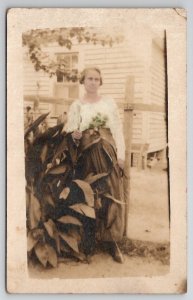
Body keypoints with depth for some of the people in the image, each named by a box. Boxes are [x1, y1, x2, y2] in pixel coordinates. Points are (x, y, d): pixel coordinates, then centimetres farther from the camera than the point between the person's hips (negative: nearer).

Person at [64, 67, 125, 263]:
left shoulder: (109, 102, 11)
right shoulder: (76, 105, 8)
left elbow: (118, 129, 6)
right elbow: (69, 132, 5)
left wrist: (120, 154, -3)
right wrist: (74, 136, -18)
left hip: (107, 154, 1)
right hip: (86, 155, -1)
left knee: (111, 196, -3)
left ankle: (111, 241, 6)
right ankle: (88, 244, 10)